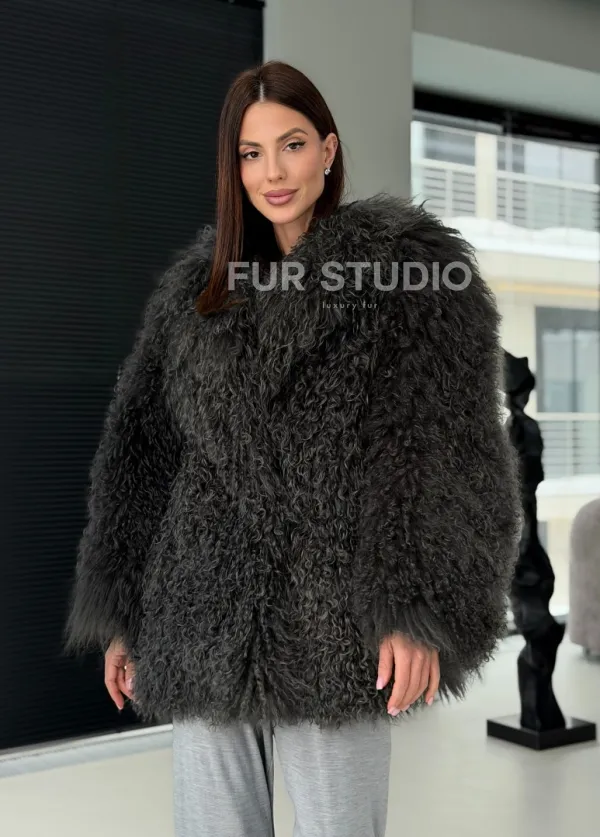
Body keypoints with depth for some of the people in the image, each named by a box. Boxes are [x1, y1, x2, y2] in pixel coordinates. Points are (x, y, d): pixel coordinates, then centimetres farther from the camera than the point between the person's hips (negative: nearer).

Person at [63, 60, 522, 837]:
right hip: (201, 622, 4)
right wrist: (121, 614, 10)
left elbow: (452, 453, -6)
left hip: (333, 621, -4)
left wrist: (421, 611, -16)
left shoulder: (415, 266, 1)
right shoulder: (196, 285, 13)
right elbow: (138, 452, 13)